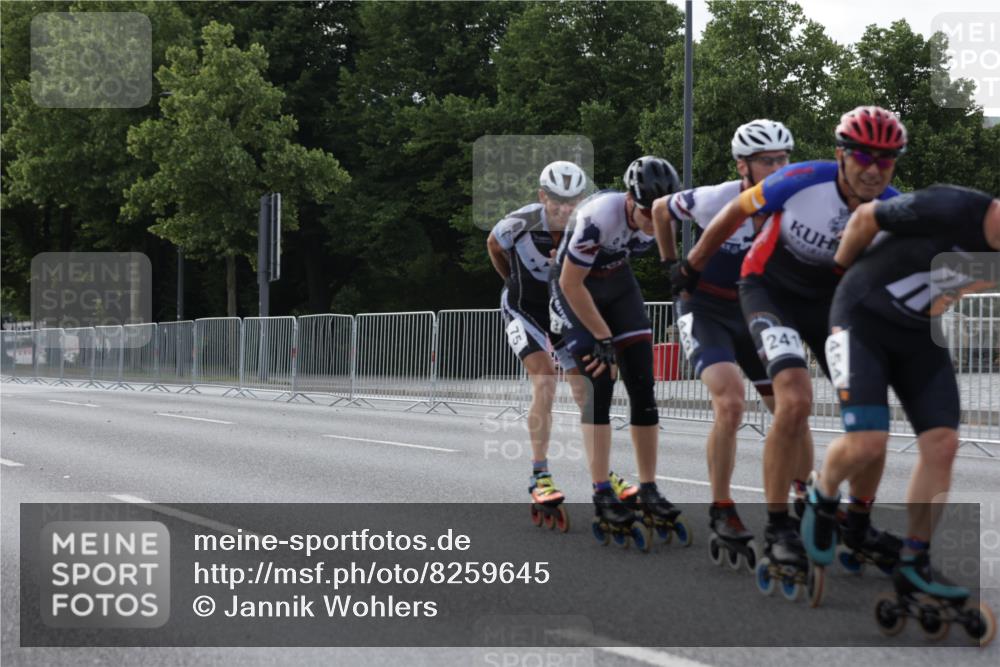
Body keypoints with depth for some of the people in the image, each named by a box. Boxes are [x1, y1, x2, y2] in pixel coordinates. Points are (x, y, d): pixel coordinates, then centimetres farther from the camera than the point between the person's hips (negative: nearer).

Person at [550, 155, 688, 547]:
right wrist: (604, 338, -22)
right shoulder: (600, 217, -35)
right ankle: (602, 497, -14)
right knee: (601, 380, -16)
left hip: (618, 283, 5)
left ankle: (649, 492, 0)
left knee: (642, 384, -5)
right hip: (576, 289, -5)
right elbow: (571, 284, -27)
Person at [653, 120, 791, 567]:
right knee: (731, 404, -25)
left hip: (752, 312, 5)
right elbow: (660, 210, -2)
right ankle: (721, 514, -14)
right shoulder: (716, 200, -22)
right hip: (704, 310, -5)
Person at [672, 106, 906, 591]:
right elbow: (737, 211, -8)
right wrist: (691, 266, 3)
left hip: (831, 302, 4)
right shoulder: (803, 181, -25)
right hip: (770, 291, -4)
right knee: (796, 401, -26)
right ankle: (777, 530, -15)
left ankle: (858, 527, 20)